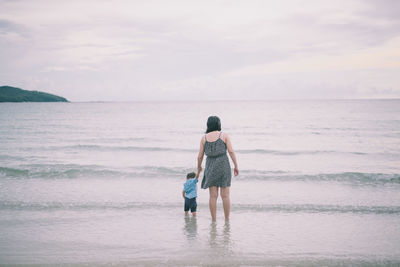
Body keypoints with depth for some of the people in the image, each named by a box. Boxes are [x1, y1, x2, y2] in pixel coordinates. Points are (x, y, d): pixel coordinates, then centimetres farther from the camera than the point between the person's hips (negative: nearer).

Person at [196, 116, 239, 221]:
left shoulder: (204, 138, 5)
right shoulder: (224, 135, 0)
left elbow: (200, 156, 5)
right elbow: (231, 151, -8)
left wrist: (199, 169, 20)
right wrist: (236, 166, -2)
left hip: (211, 167, 2)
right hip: (223, 165, -2)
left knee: (213, 196, 5)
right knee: (225, 195, 2)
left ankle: (214, 221, 5)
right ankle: (227, 220, 4)